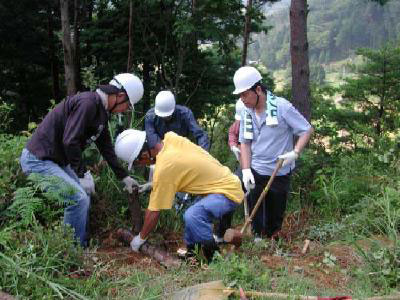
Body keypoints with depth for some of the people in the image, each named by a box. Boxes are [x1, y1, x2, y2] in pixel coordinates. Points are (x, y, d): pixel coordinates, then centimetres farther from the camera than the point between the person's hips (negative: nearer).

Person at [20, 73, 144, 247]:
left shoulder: (101, 112, 10)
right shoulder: (87, 103, -22)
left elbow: (106, 148, 18)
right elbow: (70, 142, -28)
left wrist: (124, 177, 21)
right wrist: (80, 175, -17)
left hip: (56, 160, 10)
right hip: (37, 160, -10)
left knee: (83, 197, 13)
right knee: (78, 199, -13)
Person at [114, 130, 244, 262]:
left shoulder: (164, 169, -24)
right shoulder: (170, 137, -5)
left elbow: (154, 213, -14)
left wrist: (141, 238, 0)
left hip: (228, 191, -10)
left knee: (192, 215, -30)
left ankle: (214, 255, -12)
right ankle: (192, 250, 26)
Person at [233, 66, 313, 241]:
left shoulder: (281, 106, -15)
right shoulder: (247, 113, 0)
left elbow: (307, 130, -10)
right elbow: (245, 143, 5)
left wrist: (295, 152, -24)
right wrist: (246, 169, -8)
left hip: (279, 172, -3)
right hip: (255, 172, 3)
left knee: (276, 212, 11)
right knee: (255, 213, 7)